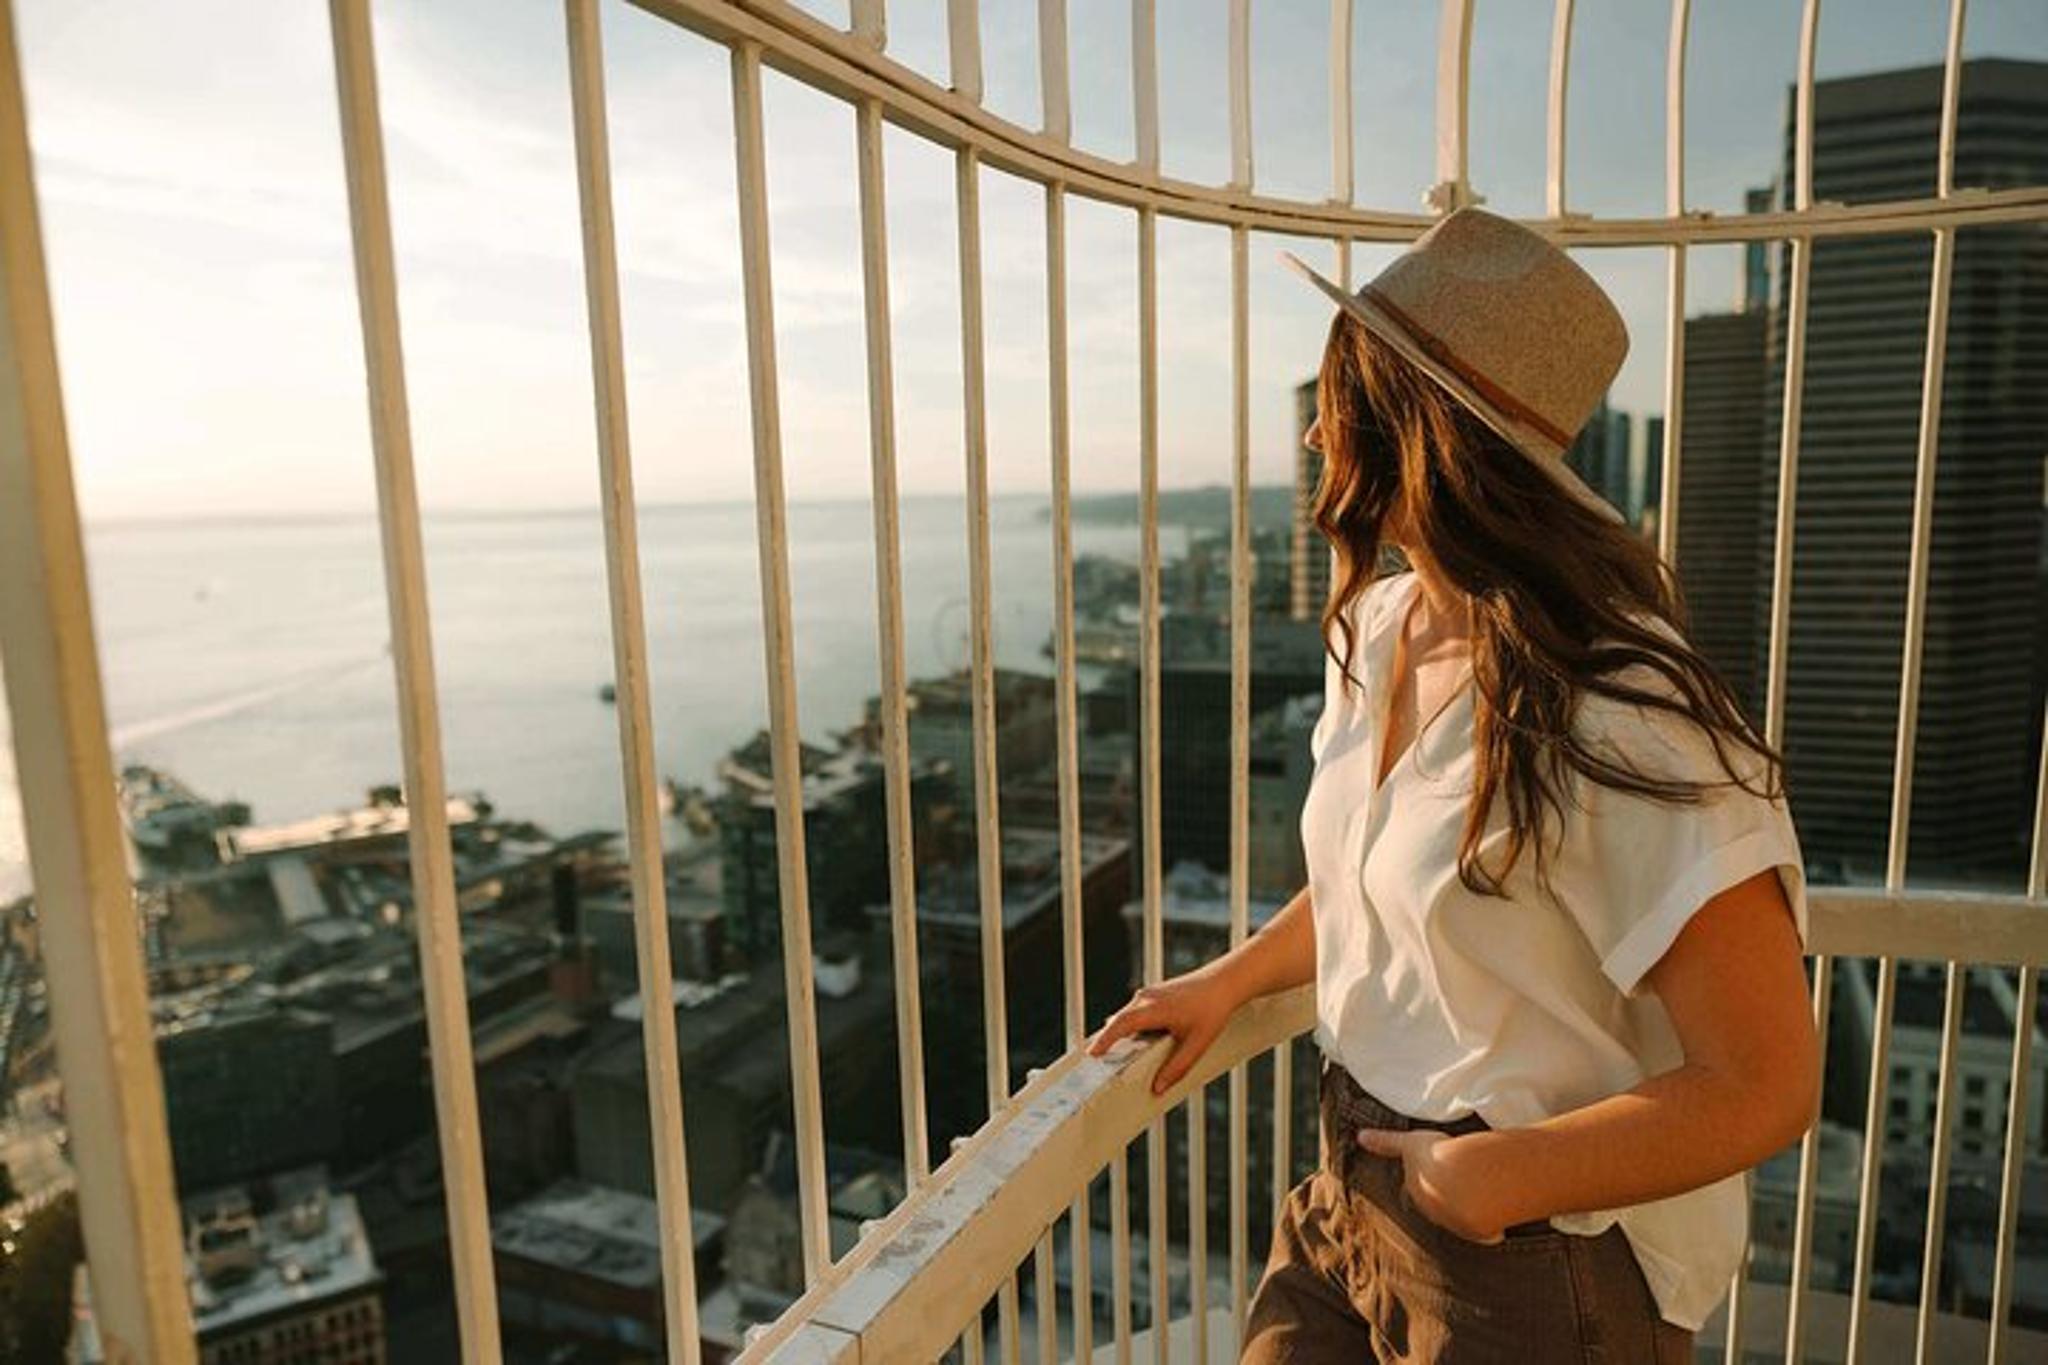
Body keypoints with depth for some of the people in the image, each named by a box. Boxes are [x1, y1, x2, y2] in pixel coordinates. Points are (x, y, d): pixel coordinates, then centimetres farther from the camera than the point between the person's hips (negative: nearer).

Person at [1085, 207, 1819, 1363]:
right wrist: (1228, 981, 10)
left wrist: (1498, 1175, -19)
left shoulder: (1621, 718, -27)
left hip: (1539, 1268, -6)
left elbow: (1765, 1086, -21)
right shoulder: (1376, 629, -3)